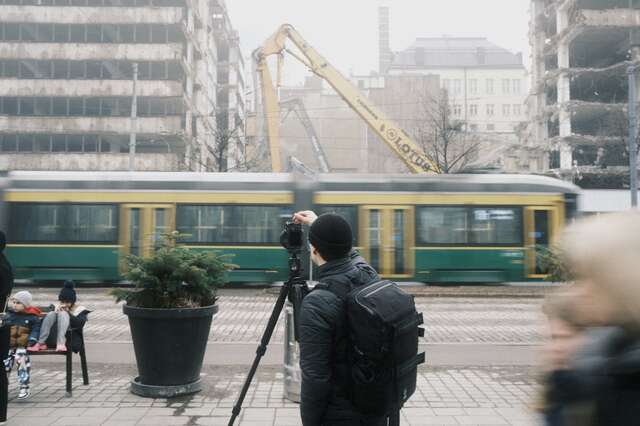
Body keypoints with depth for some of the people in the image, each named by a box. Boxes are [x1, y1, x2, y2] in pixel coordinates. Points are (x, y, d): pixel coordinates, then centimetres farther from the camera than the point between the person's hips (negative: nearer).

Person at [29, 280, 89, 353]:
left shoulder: (81, 310, 11)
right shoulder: (58, 308, 22)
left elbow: (79, 324, -9)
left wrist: (67, 312, -13)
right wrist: (56, 312, -6)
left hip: (71, 342, -3)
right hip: (53, 340, 3)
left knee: (63, 314, -23)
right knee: (51, 314, -16)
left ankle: (61, 344, -42)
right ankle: (41, 343, -29)